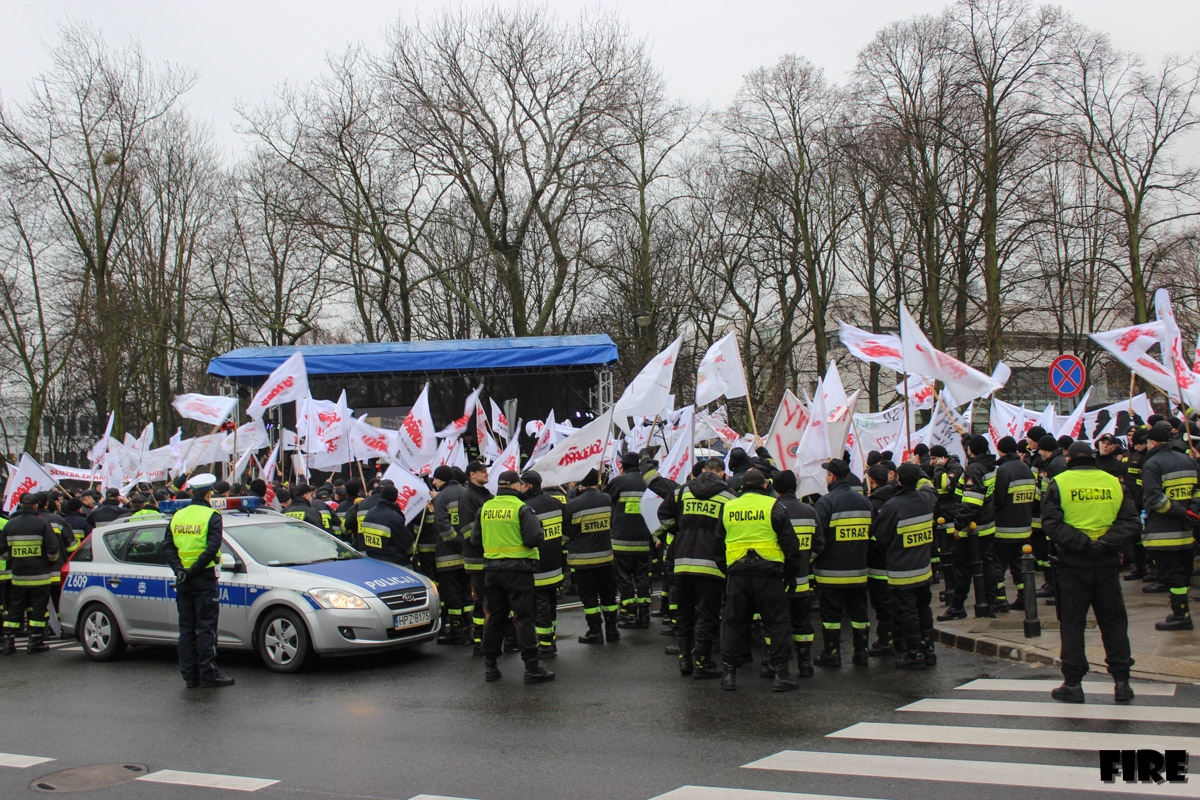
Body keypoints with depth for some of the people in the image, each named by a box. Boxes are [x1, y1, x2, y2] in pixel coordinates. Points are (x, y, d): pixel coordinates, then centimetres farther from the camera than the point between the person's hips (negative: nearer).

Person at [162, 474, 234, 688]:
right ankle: (208, 675, -3)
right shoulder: (212, 517, -8)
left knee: (186, 628, 10)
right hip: (204, 580, -5)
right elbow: (212, 548, -18)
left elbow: (167, 547, 3)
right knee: (206, 628, -3)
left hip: (183, 581, 5)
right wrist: (194, 570, -14)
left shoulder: (177, 516, 9)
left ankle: (190, 675, 12)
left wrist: (179, 568, -6)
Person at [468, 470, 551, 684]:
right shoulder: (521, 508, -10)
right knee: (524, 618, -2)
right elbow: (534, 538, -17)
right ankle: (532, 668, -1)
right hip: (518, 568, -5)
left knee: (495, 618, 13)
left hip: (492, 568, 5)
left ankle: (490, 666, 16)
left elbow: (475, 539, 12)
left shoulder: (485, 508, 7)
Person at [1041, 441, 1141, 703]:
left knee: (1072, 622, 5)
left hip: (1073, 563, -2)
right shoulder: (1113, 482, 7)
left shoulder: (1058, 483, -1)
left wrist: (1081, 542, -16)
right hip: (1108, 563, 2)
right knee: (1114, 621, 11)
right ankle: (1121, 681, 11)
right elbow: (1130, 521, -2)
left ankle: (1073, 683, 5)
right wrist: (1105, 543, -12)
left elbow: (1051, 523, -12)